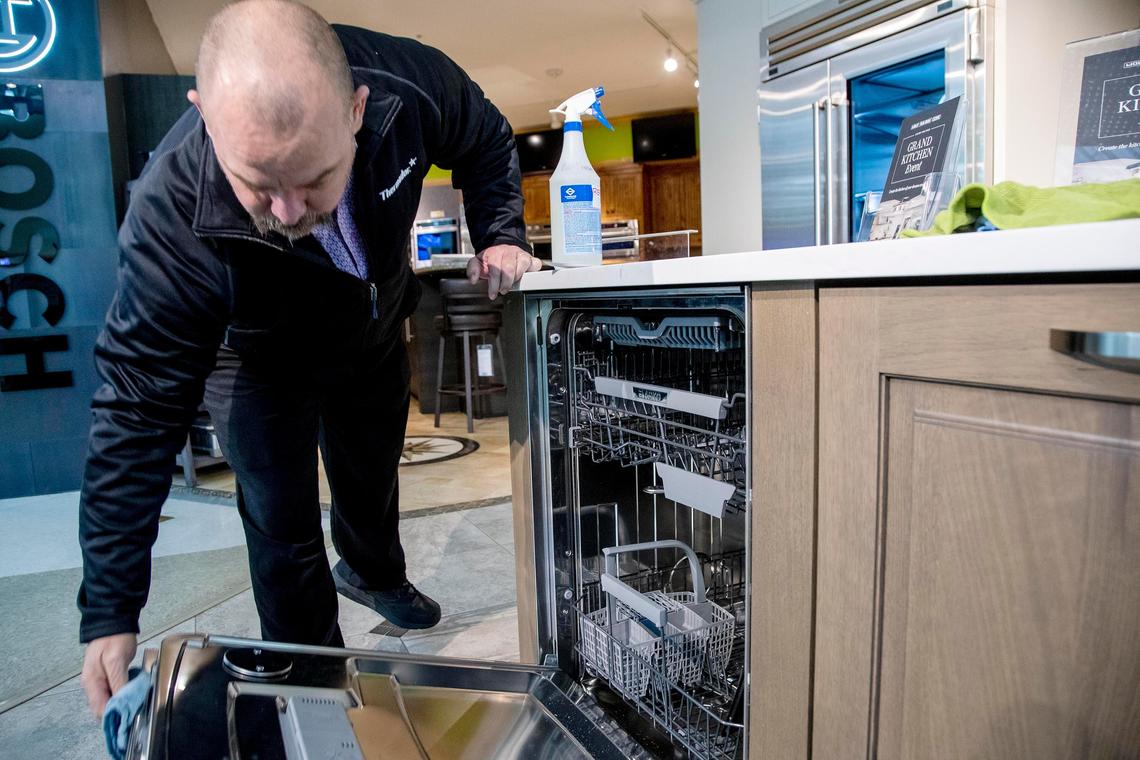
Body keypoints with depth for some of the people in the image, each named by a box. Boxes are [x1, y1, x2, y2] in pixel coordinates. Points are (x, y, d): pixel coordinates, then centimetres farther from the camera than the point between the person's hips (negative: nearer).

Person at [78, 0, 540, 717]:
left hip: (376, 336, 4)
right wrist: (111, 615, -33)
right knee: (283, 530, 0)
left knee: (373, 476, 24)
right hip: (259, 364, -3)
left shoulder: (411, 83, -34)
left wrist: (499, 237, -25)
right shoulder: (171, 216, -40)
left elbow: (487, 142, -10)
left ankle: (373, 572, 59)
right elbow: (138, 413, -34)